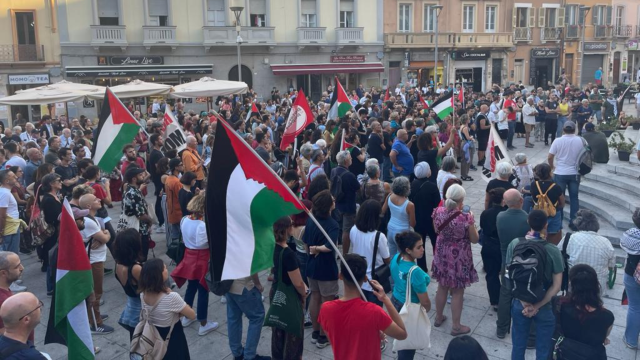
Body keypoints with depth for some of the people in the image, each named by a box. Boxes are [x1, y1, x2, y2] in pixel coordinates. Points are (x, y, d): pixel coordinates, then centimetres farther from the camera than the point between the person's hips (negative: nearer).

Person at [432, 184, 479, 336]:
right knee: (457, 292, 11)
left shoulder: (438, 212, -12)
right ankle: (456, 326, 25)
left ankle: (439, 318, 41)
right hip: (459, 258, -5)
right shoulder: (466, 217, -25)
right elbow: (475, 239, -11)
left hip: (442, 255, 5)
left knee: (442, 287, 24)